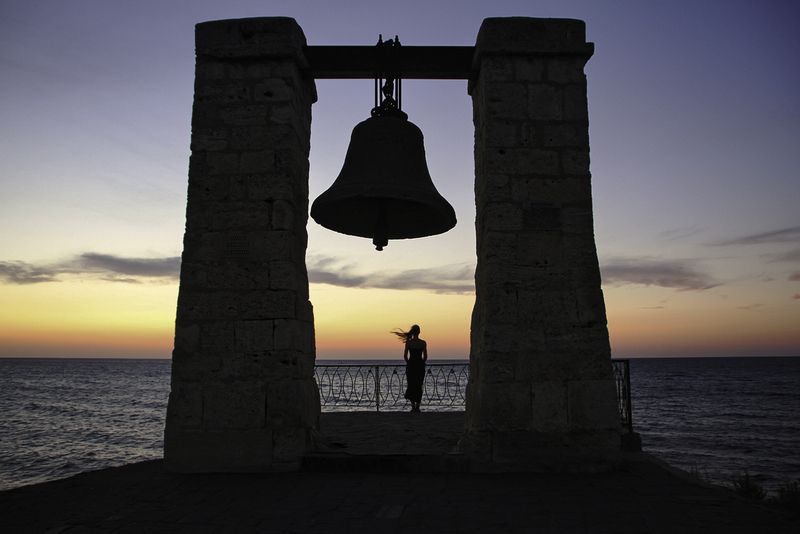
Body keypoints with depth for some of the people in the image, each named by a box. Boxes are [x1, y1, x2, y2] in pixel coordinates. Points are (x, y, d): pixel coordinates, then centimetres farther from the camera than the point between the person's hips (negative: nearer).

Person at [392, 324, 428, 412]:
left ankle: (413, 406, -4)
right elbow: (425, 357, -2)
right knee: (419, 387, 10)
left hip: (410, 366, 0)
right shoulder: (423, 343, -4)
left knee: (410, 386, 10)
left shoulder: (408, 342, -6)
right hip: (420, 366, 0)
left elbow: (405, 356, -4)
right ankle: (417, 407, 7)